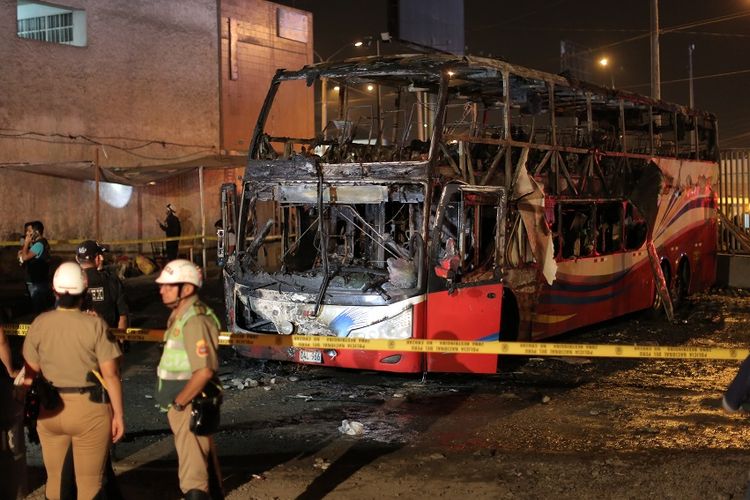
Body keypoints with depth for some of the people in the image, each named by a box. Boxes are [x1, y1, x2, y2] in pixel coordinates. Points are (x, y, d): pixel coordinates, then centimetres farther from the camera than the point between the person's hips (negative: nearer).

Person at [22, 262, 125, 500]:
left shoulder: (39, 324, -4)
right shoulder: (95, 325, -13)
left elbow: (30, 374, 1)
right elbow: (110, 375, -13)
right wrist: (118, 414, -4)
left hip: (49, 409, 3)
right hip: (89, 409, -3)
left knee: (55, 479, 19)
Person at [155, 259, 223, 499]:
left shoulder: (195, 320, -21)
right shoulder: (179, 315, 11)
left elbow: (204, 371, -29)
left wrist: (178, 403, -19)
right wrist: (176, 402, 14)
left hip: (190, 407, -10)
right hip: (184, 406, 10)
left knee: (192, 477, -11)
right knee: (206, 467, 22)